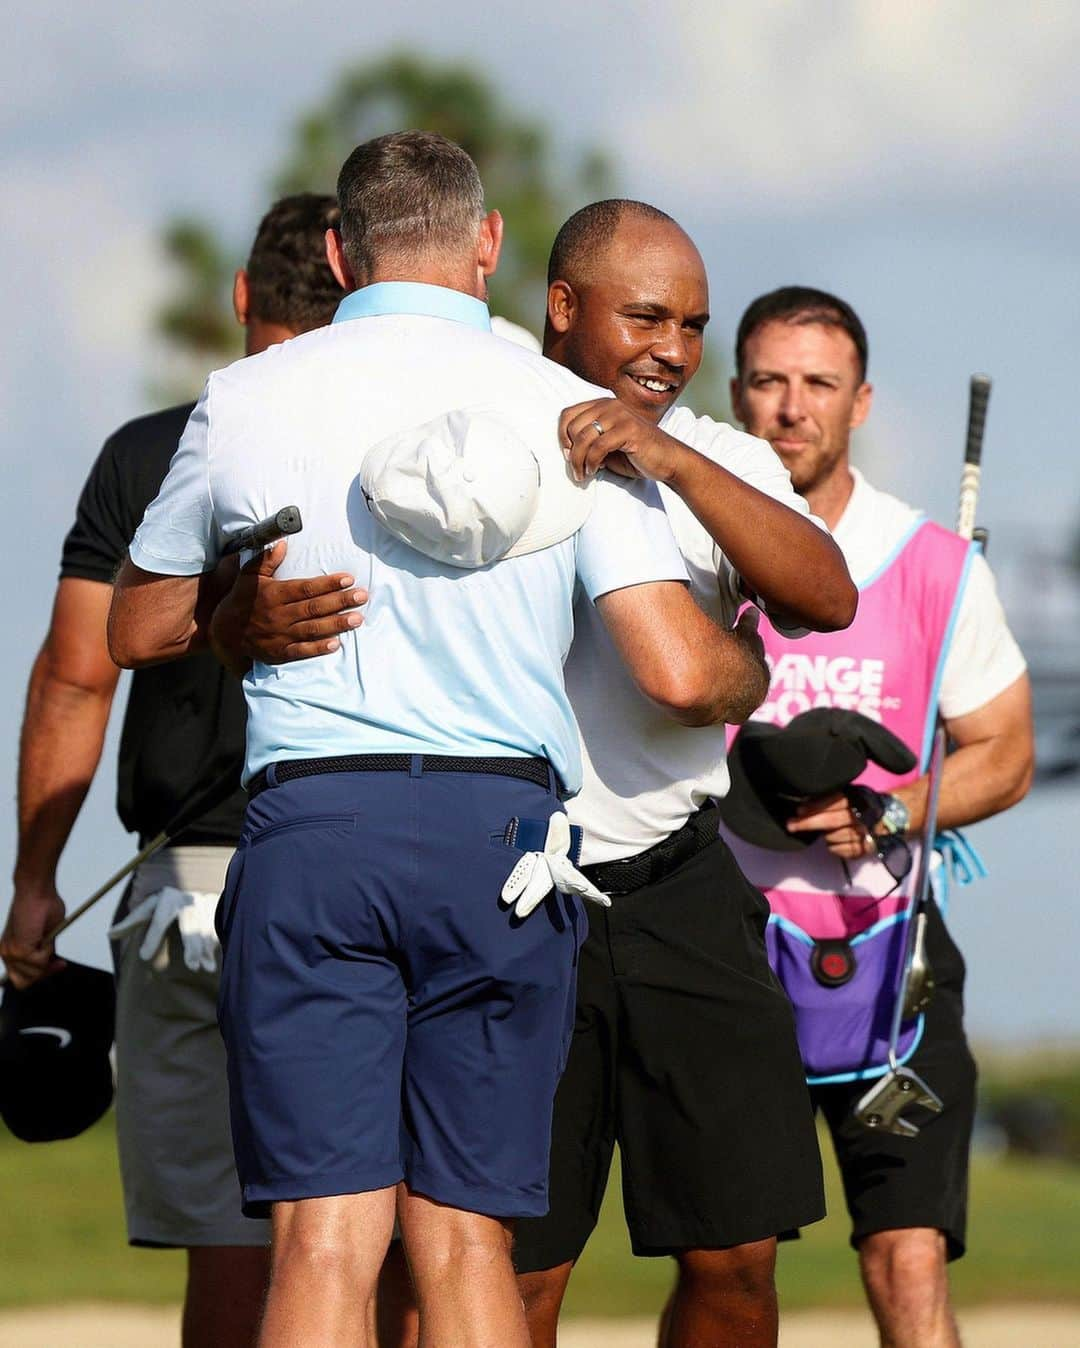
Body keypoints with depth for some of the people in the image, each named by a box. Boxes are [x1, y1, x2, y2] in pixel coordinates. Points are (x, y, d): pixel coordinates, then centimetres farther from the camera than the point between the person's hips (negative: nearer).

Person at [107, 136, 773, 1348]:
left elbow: (138, 631, 20)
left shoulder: (245, 401, 7)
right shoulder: (568, 412, 4)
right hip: (500, 825, 0)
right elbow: (680, 675, -3)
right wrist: (754, 677, 20)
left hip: (310, 825, 0)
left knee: (323, 1242, -4)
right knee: (464, 1236, 7)